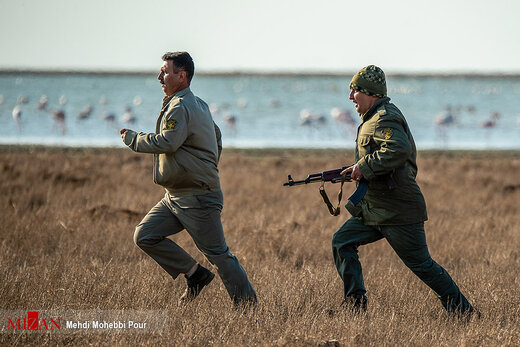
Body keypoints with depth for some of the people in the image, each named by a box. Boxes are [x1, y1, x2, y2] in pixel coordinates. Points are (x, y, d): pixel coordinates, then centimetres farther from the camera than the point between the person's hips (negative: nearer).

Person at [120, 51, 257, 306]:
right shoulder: (198, 104, 15)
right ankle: (194, 274, 10)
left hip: (198, 199, -10)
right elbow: (217, 138, 26)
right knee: (144, 235, 3)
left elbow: (166, 142, -30)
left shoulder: (181, 107, -17)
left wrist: (132, 139, -15)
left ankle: (248, 306, 2)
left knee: (218, 253, -5)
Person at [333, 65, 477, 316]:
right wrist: (355, 171, 15)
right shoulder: (371, 119, 16)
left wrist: (364, 167, -27)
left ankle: (464, 312, 3)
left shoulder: (385, 118, -15)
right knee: (342, 242, 4)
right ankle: (356, 305, 4)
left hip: (398, 211, -10)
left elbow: (399, 150, -34)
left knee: (421, 264, -5)